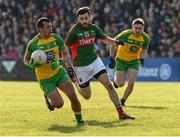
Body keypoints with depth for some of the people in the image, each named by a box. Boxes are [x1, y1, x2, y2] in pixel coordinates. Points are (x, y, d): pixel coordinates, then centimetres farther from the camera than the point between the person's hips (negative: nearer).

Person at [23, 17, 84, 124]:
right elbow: (26, 59, 2)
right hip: (45, 78, -2)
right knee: (59, 104, -10)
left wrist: (60, 61, -18)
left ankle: (79, 119, 8)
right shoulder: (33, 44, -13)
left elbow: (66, 54, 2)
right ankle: (48, 98, 25)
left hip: (58, 72, 2)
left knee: (73, 96, -13)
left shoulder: (56, 38, -6)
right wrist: (31, 64, -21)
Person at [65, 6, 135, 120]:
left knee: (109, 85, -14)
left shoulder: (94, 28, -2)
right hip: (80, 66, -3)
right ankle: (77, 84, 42)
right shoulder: (74, 31, -16)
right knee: (87, 96, 8)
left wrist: (116, 41, -6)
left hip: (95, 61, 3)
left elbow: (105, 39, 14)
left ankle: (121, 113, -12)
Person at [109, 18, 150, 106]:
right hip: (121, 60, -2)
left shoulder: (146, 38, -11)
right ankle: (116, 80, 34)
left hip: (134, 61, 2)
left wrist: (142, 58, -14)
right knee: (120, 84, -4)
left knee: (131, 83, -14)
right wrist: (111, 58, -12)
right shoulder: (125, 34, -22)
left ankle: (123, 100, 9)